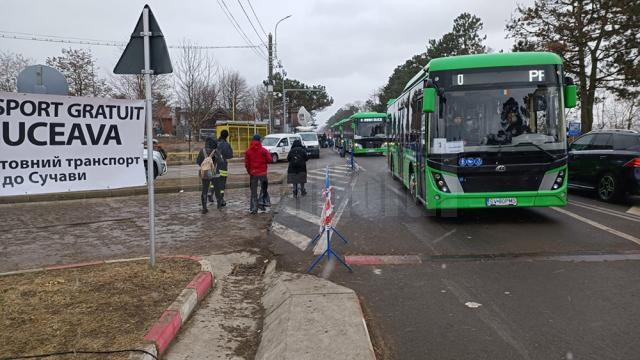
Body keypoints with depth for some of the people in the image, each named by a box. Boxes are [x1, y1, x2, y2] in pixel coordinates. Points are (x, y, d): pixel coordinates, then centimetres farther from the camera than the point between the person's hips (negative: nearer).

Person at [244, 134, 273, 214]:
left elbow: (246, 164, -1)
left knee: (253, 191, 7)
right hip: (262, 173, -1)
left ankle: (253, 208, 6)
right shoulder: (264, 150, -8)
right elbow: (270, 160, -9)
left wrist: (249, 172, 14)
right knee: (264, 188, 17)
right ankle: (261, 203, 4)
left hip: (253, 174, 2)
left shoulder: (248, 151, -3)